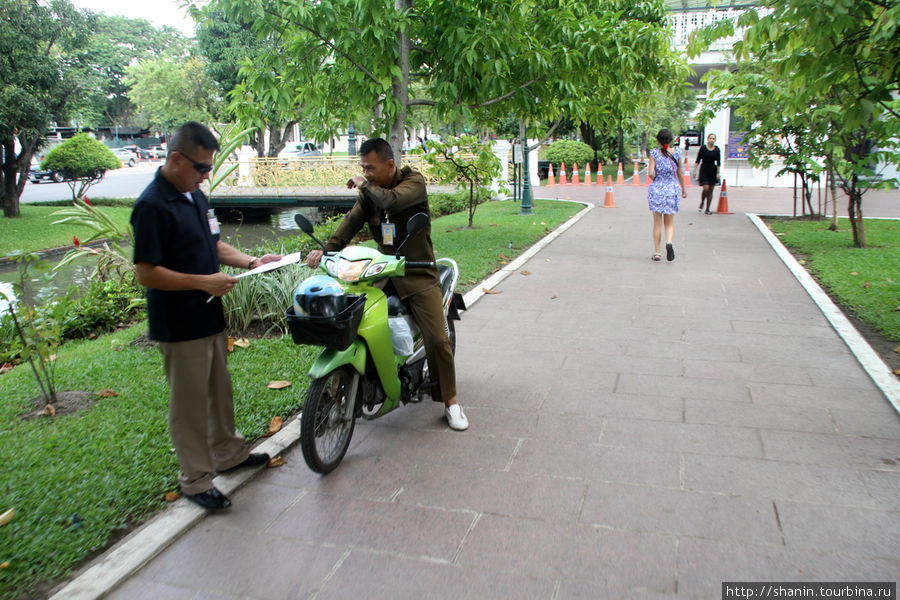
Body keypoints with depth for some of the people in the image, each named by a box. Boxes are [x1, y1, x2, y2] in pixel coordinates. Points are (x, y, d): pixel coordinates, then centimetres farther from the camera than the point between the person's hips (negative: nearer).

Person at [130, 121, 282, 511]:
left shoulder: (195, 195, 9)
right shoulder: (152, 206, -20)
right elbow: (146, 273, -23)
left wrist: (251, 262, 2)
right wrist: (204, 282, -24)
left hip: (209, 316, 9)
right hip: (179, 325, -9)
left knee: (220, 390, 22)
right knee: (190, 404, 4)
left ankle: (228, 453, 40)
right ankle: (196, 480, 18)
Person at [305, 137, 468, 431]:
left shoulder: (414, 181, -8)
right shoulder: (368, 192, 8)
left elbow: (391, 200, -29)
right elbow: (352, 221, -7)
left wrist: (364, 185, -11)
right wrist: (327, 249, -23)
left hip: (418, 274, -4)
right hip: (383, 272, 5)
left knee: (437, 339, -10)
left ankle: (450, 401, 7)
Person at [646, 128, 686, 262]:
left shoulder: (654, 153, -8)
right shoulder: (677, 153, -2)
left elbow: (651, 173, -15)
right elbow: (680, 174, 6)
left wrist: (655, 179, 8)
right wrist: (683, 189, 18)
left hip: (657, 189, -1)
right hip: (672, 189, 1)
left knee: (657, 223, 8)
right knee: (669, 223, 12)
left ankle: (657, 252, 10)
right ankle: (669, 242, -16)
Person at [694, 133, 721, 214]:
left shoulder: (717, 149, 2)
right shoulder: (703, 148, -3)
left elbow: (718, 162, 5)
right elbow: (698, 160, 1)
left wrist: (718, 172, -2)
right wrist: (695, 170, -3)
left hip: (713, 171, 2)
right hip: (704, 170, -2)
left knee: (710, 190, 4)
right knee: (706, 188, -16)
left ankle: (707, 209, 10)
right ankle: (702, 203, 12)